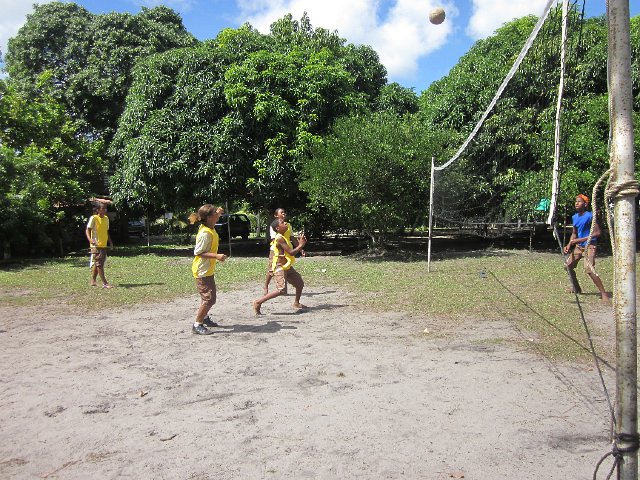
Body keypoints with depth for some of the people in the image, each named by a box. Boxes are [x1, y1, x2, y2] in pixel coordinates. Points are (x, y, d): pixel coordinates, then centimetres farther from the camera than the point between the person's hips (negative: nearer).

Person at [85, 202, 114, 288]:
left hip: (104, 245, 7)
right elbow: (87, 230, -12)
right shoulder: (93, 218, -8)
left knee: (97, 263, 13)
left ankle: (93, 281, 23)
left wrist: (110, 241, 14)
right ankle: (105, 283, -9)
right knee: (99, 264, -7)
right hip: (96, 245, -7)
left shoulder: (106, 218, 12)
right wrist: (90, 240, -28)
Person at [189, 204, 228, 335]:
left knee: (210, 297, 23)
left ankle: (204, 318, 42)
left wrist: (218, 213, 16)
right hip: (202, 271, -10)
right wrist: (216, 256, -30)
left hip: (208, 270, 10)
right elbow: (198, 252, -26)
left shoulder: (210, 229, 4)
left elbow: (214, 220, 30)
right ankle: (197, 325, -1)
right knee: (208, 299, -9)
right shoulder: (205, 234, -25)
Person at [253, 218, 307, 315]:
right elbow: (291, 252, -22)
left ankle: (296, 303, 37)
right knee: (281, 290, -20)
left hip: (287, 266, 10)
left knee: (300, 283, 17)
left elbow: (291, 251, 19)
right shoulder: (280, 239, -19)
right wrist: (301, 245, -9)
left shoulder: (284, 237, 11)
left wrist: (300, 243, 9)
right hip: (280, 268, -10)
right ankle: (258, 302, -12)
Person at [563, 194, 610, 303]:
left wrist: (581, 239, -23)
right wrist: (569, 245, 2)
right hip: (578, 246, 9)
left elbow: (597, 233, -20)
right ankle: (576, 288, 32)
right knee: (568, 265, 13)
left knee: (588, 268, -26)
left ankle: (604, 293, -17)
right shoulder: (575, 217, 7)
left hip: (589, 246, -8)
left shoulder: (590, 216, -16)